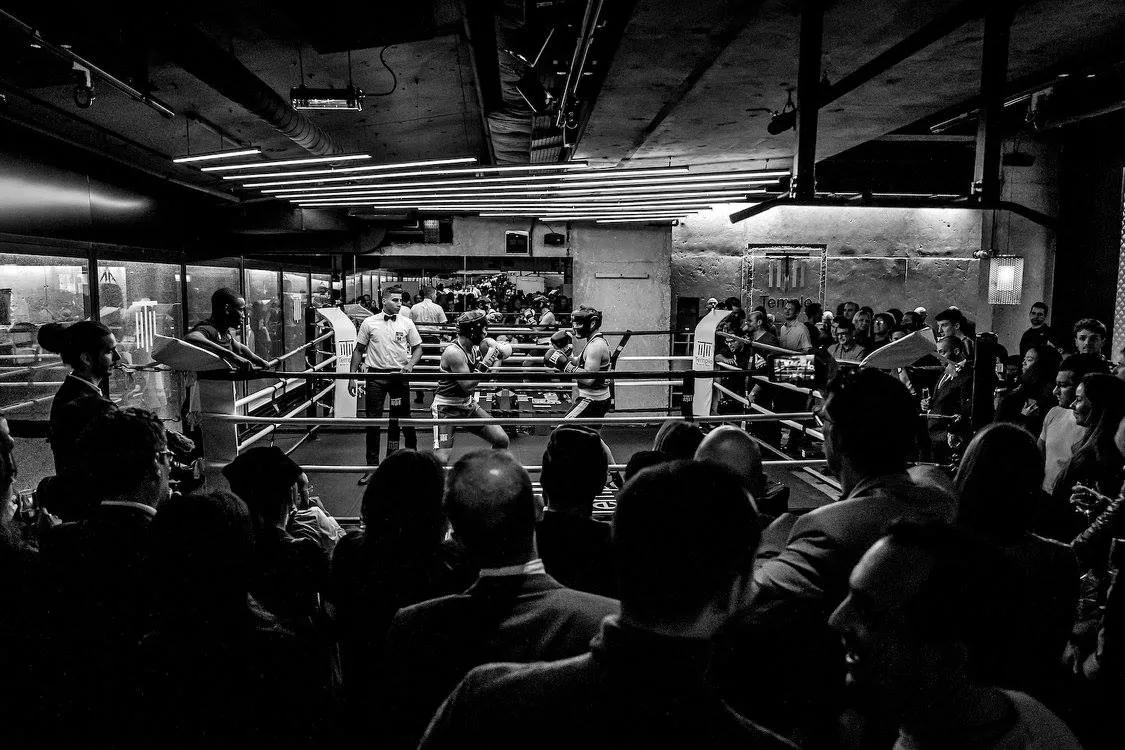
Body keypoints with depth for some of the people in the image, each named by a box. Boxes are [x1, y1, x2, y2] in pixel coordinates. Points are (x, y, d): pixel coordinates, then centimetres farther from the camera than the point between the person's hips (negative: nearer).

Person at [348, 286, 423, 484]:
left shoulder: (407, 323, 3)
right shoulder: (369, 323, 1)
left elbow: (418, 348, 9)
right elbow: (358, 350, 6)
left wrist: (410, 364, -10)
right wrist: (353, 376, 1)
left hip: (399, 375, 0)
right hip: (375, 375, 0)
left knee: (402, 419, 5)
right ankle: (372, 467, 9)